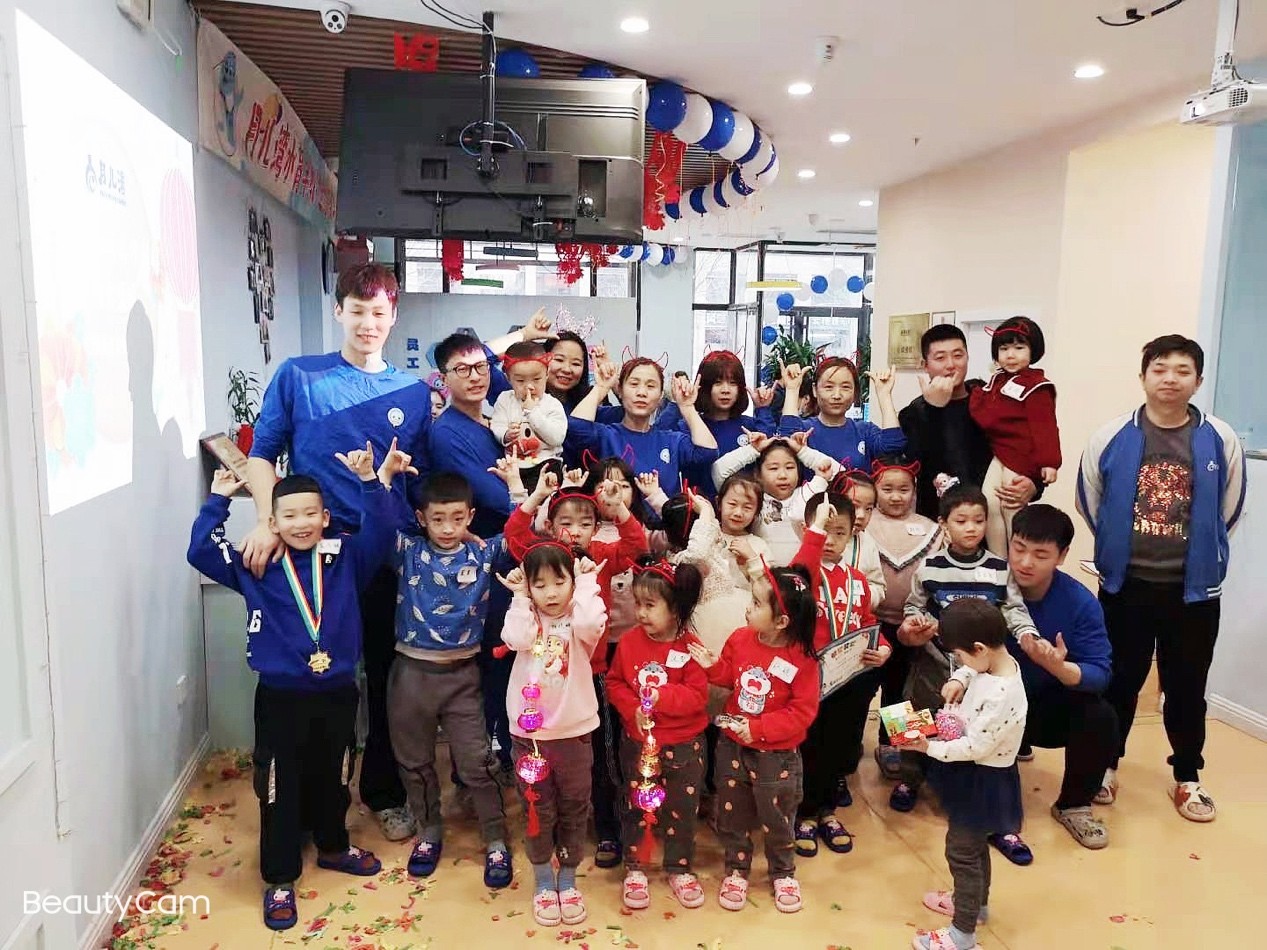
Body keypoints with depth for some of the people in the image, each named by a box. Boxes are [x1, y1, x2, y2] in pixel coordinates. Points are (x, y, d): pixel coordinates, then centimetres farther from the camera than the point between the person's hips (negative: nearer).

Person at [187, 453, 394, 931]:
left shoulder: (346, 558, -3)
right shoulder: (257, 567, -2)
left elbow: (380, 530, -15)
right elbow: (200, 552, -5)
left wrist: (368, 480, -25)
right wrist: (217, 501, -10)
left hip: (337, 693, 2)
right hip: (280, 698, -1)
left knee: (333, 779, 20)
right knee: (279, 790, 7)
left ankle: (333, 847, 44)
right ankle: (280, 879, 23)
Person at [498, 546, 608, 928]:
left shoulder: (577, 618, -5)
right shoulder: (526, 616, 0)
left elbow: (591, 625, -30)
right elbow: (515, 639, -21)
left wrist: (587, 584, -18)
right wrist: (520, 597, -14)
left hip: (574, 731, -1)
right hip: (529, 732, 1)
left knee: (573, 808, 13)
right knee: (537, 810, 12)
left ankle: (567, 881, 31)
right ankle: (543, 883, 30)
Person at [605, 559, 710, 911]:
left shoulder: (691, 648, -16)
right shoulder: (630, 641, -8)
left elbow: (698, 696, -18)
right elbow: (614, 684, -2)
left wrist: (661, 697, -30)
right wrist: (633, 709, -19)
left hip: (683, 746, -2)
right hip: (638, 741, 2)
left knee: (682, 809, 14)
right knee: (635, 807, 14)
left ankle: (680, 868, 34)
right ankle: (634, 868, 32)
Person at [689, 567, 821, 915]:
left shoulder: (802, 659, -22)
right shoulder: (740, 639, -8)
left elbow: (802, 711, -20)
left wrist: (759, 728, -25)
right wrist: (713, 665, -11)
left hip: (776, 754, -4)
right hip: (733, 745, 4)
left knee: (776, 817, 14)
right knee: (732, 813, 16)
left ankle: (783, 872, 38)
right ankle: (736, 870, 37)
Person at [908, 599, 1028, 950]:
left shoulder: (1000, 696, -34)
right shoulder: (999, 661, -7)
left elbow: (975, 747, -30)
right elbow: (971, 668, 17)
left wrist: (929, 747, -22)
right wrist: (959, 680, -3)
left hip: (981, 778, -10)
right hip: (978, 772, 10)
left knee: (962, 850, 5)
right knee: (974, 843, 27)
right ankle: (976, 902, 48)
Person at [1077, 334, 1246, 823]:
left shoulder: (1221, 441, -4)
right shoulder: (1112, 438, -6)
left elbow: (1228, 511, 9)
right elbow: (1090, 502, 7)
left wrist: (1198, 551, 15)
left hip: (1194, 589, 1)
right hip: (1126, 585, 0)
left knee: (1186, 686, 12)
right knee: (1119, 680, 10)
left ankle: (1187, 777, 30)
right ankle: (1105, 763, 29)